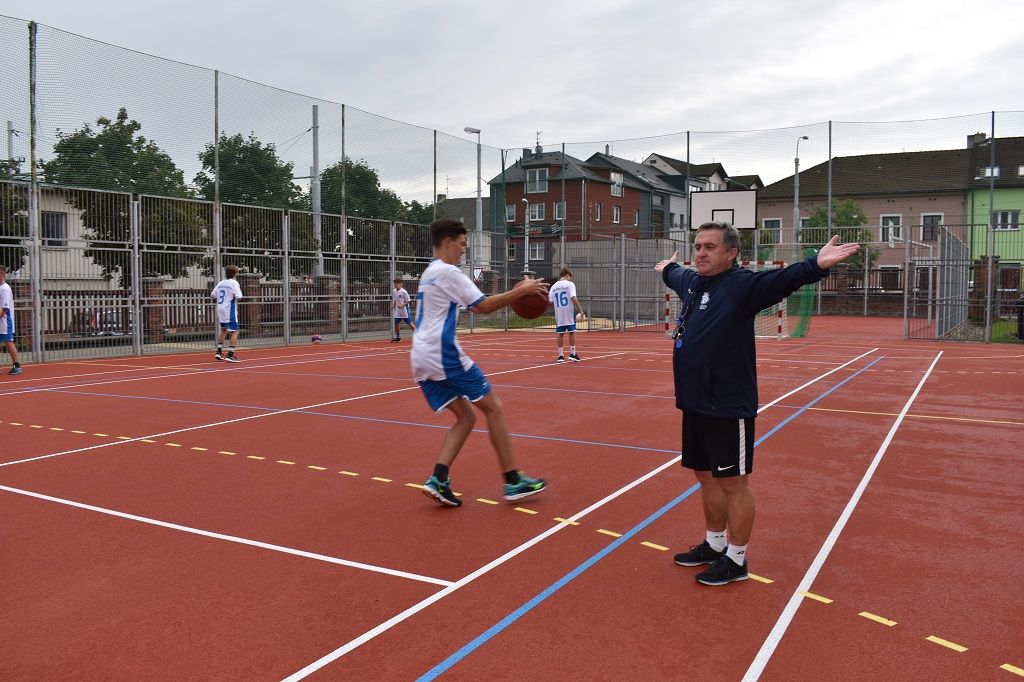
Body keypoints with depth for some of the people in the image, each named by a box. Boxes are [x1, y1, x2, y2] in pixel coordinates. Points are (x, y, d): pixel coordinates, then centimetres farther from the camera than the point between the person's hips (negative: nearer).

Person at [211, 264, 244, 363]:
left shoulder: (220, 283, 9)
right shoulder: (234, 283, -10)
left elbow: (212, 294, 10)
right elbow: (239, 297, -17)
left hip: (220, 309, 8)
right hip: (229, 310, -8)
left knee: (223, 330, 23)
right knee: (235, 332, -4)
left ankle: (219, 352, 22)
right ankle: (230, 355, -10)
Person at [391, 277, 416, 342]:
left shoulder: (404, 292, -14)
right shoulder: (394, 291, 6)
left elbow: (408, 301, -11)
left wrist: (402, 305, -23)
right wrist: (393, 305, 5)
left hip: (404, 310, -6)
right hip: (397, 310, 6)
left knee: (409, 323, -4)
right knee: (396, 323, 8)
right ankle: (398, 337, 21)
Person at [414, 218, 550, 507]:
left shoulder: (429, 273, 22)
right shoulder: (448, 272, -8)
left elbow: (476, 305, 25)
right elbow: (484, 306, -11)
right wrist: (521, 290, -4)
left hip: (422, 359, 9)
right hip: (443, 354, -9)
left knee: (465, 417, 11)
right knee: (493, 408, 0)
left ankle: (438, 480, -3)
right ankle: (513, 481, 2)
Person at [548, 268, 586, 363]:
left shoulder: (553, 286, 8)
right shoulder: (570, 284, -4)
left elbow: (550, 302, 4)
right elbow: (573, 298, -15)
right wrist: (580, 310, -13)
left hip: (558, 313, 4)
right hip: (569, 312, -4)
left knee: (560, 334, 7)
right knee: (572, 332, 5)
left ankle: (561, 355, 8)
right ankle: (572, 354, 5)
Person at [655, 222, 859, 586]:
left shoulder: (742, 284, -13)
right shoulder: (690, 281, 10)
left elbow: (781, 280, -32)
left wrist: (816, 265, -50)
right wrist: (667, 268, 55)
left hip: (728, 408, -8)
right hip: (694, 405, 8)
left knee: (733, 483, 5)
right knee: (707, 478, 20)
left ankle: (735, 559, 20)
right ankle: (714, 544, 37)